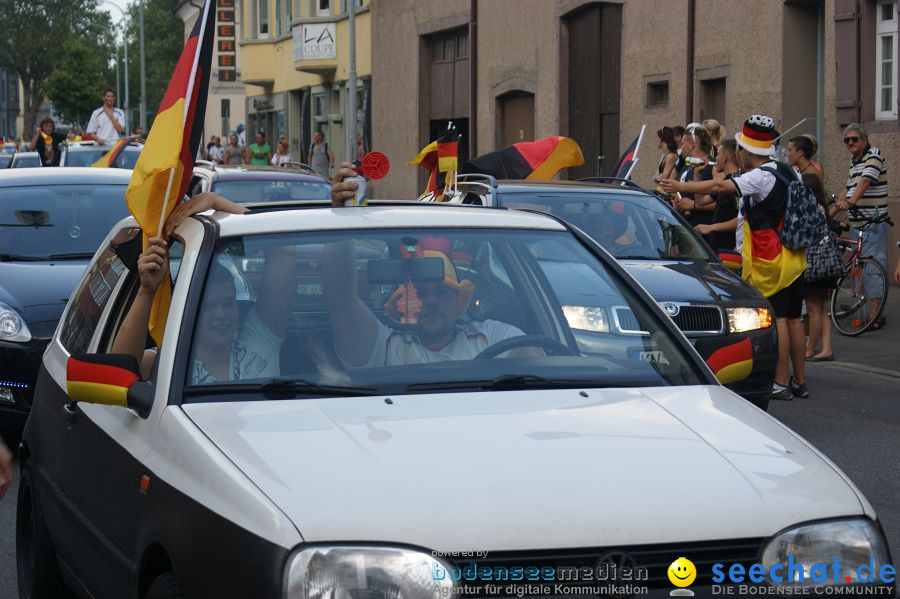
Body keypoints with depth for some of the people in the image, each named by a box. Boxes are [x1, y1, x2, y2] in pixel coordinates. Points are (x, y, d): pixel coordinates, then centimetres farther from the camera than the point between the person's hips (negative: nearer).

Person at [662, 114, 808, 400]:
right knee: (793, 319, 11)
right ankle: (800, 382, 16)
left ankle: (780, 384, -6)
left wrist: (680, 186, -10)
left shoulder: (760, 177, -15)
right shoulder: (787, 171, 11)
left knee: (777, 318, -7)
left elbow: (718, 187, -18)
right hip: (794, 258, 8)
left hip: (770, 260, -8)